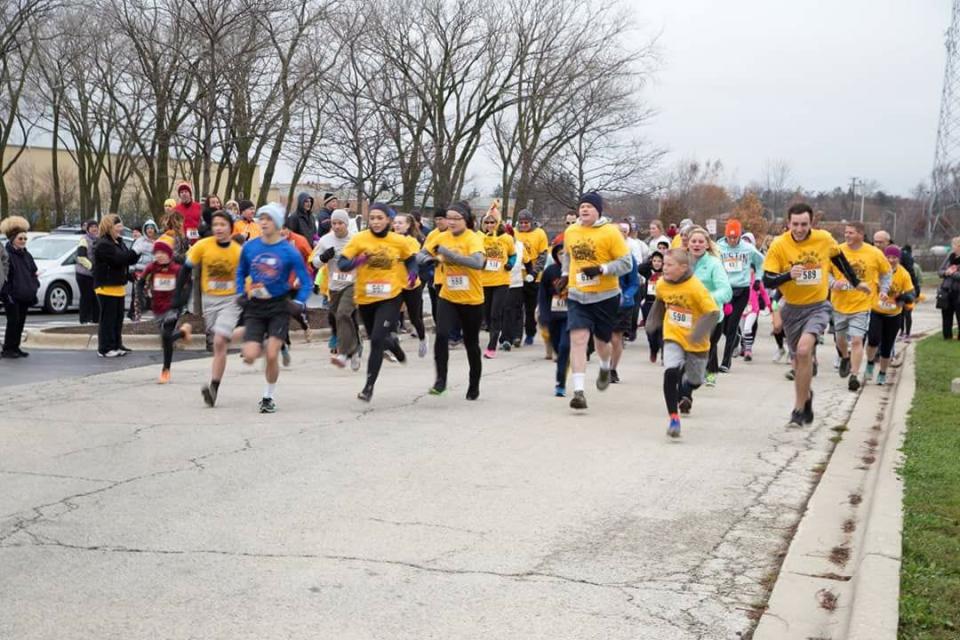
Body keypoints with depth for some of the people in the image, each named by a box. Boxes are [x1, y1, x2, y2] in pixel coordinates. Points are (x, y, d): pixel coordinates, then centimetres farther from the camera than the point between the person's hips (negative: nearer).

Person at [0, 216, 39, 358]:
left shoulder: (26, 255, 14)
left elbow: (33, 273, 21)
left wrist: (34, 290, 14)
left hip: (25, 295, 7)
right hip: (12, 296, -7)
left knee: (21, 322, 9)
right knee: (13, 321, -8)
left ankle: (15, 348, 17)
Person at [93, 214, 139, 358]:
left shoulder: (118, 242, 17)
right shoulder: (103, 245, -14)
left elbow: (129, 259, 15)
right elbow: (118, 259, -25)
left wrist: (137, 252, -4)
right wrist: (135, 251, -21)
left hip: (118, 285, 9)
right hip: (106, 286, -9)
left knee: (118, 318, 13)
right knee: (108, 318, -7)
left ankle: (117, 345, 20)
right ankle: (105, 348, -3)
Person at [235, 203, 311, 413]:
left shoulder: (289, 251, -9)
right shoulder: (249, 247, -1)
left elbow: (305, 280, -3)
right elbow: (241, 272, 17)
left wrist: (300, 302, -17)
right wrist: (240, 293, 4)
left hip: (279, 306, -2)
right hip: (255, 307, 2)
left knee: (272, 355, -10)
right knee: (250, 356, -9)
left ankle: (268, 397, 12)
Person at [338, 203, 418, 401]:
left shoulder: (400, 241, -4)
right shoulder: (359, 239, -8)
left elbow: (411, 259, 14)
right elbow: (341, 264, -11)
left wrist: (412, 273, -6)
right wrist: (356, 261, -31)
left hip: (390, 297, -2)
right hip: (365, 298, 2)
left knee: (377, 340, -15)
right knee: (375, 338, 20)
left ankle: (369, 386, -6)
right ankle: (391, 341, 57)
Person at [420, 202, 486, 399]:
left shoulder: (473, 238, -16)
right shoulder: (442, 237, -1)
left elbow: (478, 263, -33)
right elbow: (422, 254, 5)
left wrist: (448, 254, -37)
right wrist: (428, 259, -20)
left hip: (472, 300, -3)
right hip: (448, 298, 3)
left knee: (471, 344, 10)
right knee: (441, 334, -20)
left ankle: (474, 385, 30)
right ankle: (441, 379, -7)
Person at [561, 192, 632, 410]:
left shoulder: (610, 232, -9)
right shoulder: (570, 232, 6)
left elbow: (626, 263, -9)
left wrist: (601, 269, -22)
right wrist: (565, 275, 15)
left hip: (605, 296, -2)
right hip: (577, 296, 2)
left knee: (601, 341, 12)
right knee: (578, 338, -14)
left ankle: (605, 368, 48)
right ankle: (578, 391, -15)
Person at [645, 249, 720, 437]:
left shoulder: (696, 287, -23)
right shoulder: (662, 285, -7)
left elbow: (713, 312, -21)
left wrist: (700, 332, -33)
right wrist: (654, 322, 12)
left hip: (695, 342, -2)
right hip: (673, 337, 2)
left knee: (695, 380, 17)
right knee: (670, 373, -23)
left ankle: (685, 392, 56)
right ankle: (674, 418, -15)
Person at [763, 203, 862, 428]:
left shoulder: (824, 239, -9)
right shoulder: (779, 246, -13)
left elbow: (839, 259, 12)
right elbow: (767, 281, -14)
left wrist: (855, 282, 23)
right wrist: (789, 275, -32)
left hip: (818, 306, -2)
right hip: (792, 308, 2)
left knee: (804, 350, -25)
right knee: (799, 358, 14)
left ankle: (799, 409, -16)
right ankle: (806, 396, 45)